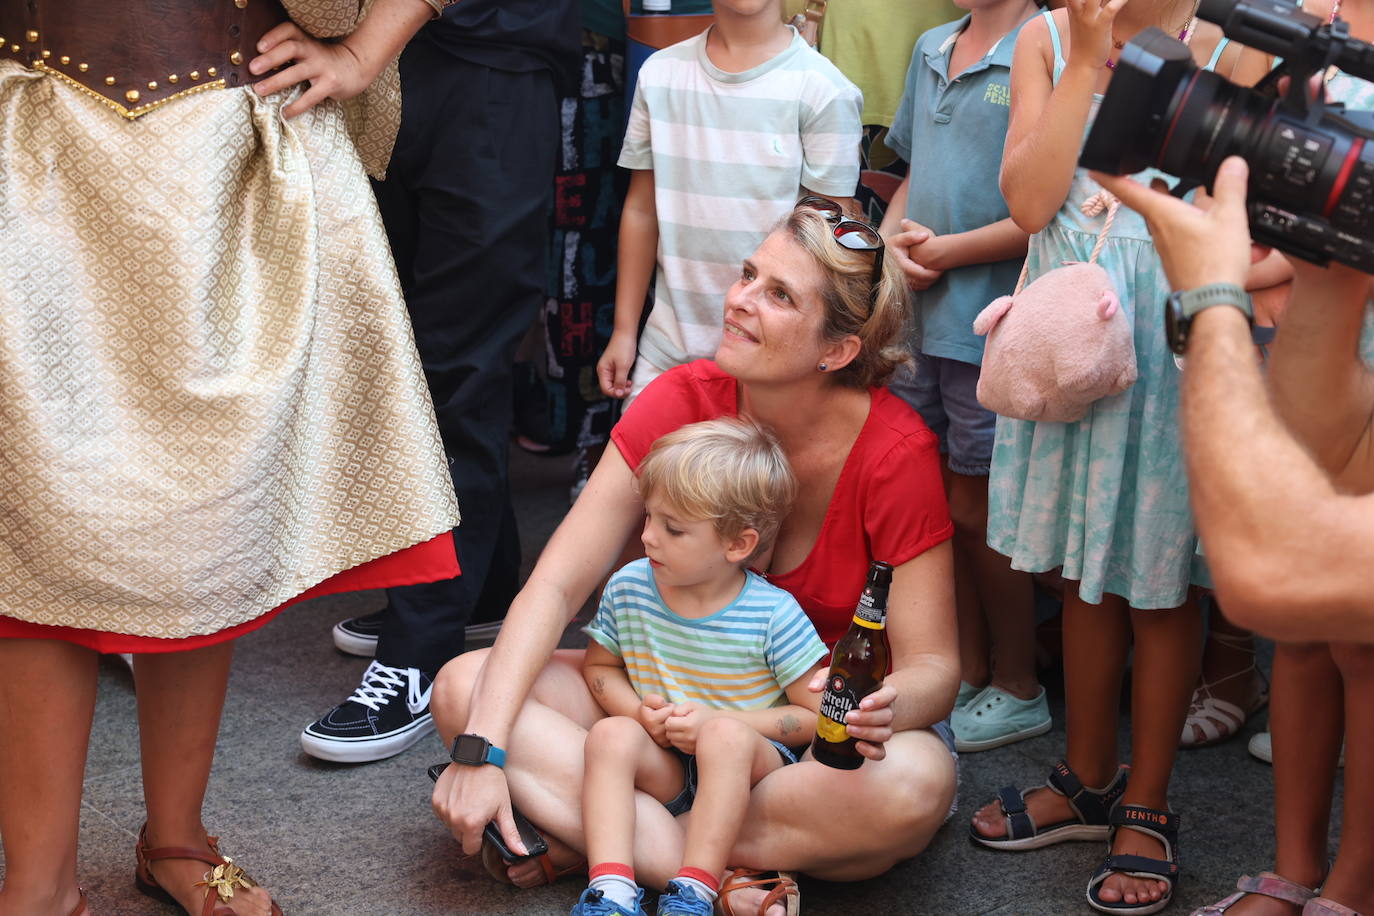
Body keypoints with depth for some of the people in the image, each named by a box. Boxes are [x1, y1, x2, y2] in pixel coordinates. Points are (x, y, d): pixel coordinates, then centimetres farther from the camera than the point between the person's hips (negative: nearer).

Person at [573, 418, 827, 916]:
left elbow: (816, 714, -10)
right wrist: (638, 712, -7)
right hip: (664, 769, 4)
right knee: (610, 734, -27)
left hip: (751, 763, -3)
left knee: (726, 737, -35)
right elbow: (599, 666, 15)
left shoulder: (773, 614, -13)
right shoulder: (628, 589, -2)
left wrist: (719, 721, -20)